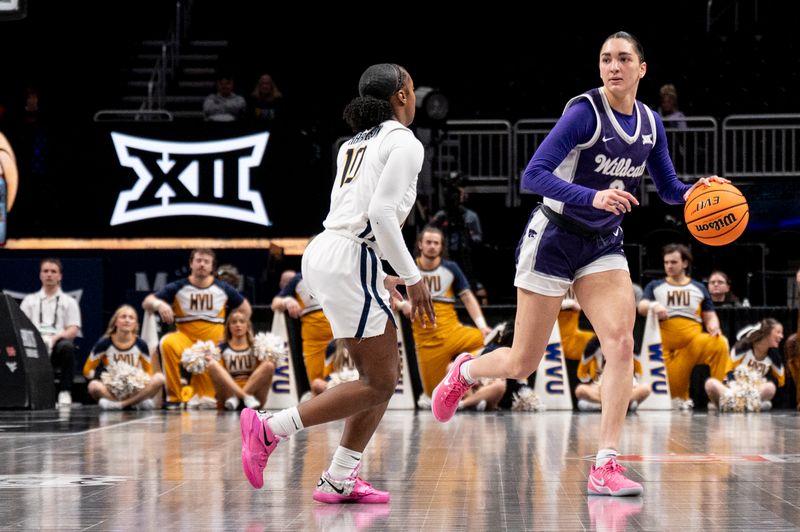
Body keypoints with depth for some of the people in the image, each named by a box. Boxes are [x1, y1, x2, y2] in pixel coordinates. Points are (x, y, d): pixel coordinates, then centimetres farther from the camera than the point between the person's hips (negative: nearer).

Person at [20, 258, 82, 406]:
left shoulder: (69, 301, 20)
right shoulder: (30, 300, 25)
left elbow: (73, 330, 7)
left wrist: (56, 337, -16)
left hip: (57, 344, 0)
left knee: (67, 346, -39)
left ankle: (65, 392, -31)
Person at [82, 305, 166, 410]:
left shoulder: (140, 344, 2)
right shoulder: (104, 343, -2)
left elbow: (148, 372, 10)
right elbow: (87, 370, 2)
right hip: (111, 391, -2)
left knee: (159, 378, -24)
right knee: (94, 386, -34)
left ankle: (118, 404, -27)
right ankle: (137, 402, -25)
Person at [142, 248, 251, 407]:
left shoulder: (223, 288, 4)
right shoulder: (178, 287, 0)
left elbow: (246, 309, 16)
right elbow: (146, 303, -4)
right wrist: (158, 304, -27)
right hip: (186, 339, -1)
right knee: (167, 343, -32)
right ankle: (174, 396, -25)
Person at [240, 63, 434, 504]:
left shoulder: (355, 143, 21)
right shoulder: (405, 144, -5)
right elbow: (381, 213, -17)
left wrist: (379, 277, 25)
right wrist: (413, 278, -13)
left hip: (323, 252, 9)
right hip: (349, 259, -9)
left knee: (384, 374, 11)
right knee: (378, 384, -5)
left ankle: (339, 480, 7)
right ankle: (268, 430, -7)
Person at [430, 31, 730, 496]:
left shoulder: (650, 123, 3)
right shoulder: (585, 112, -17)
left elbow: (668, 188, 14)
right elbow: (533, 176, -23)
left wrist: (697, 191, -9)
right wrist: (593, 197, -36)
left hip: (603, 247, 5)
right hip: (553, 240, -5)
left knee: (622, 343, -17)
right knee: (522, 365, 2)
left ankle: (606, 467, -15)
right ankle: (464, 370, 37)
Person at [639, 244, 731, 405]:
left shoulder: (699, 288, 17)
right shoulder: (655, 286, 15)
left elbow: (710, 316, 15)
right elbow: (641, 307, 0)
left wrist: (713, 326, -10)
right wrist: (653, 306, -25)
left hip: (694, 340, 0)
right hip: (665, 345, 0)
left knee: (719, 343, -30)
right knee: (671, 388, -15)